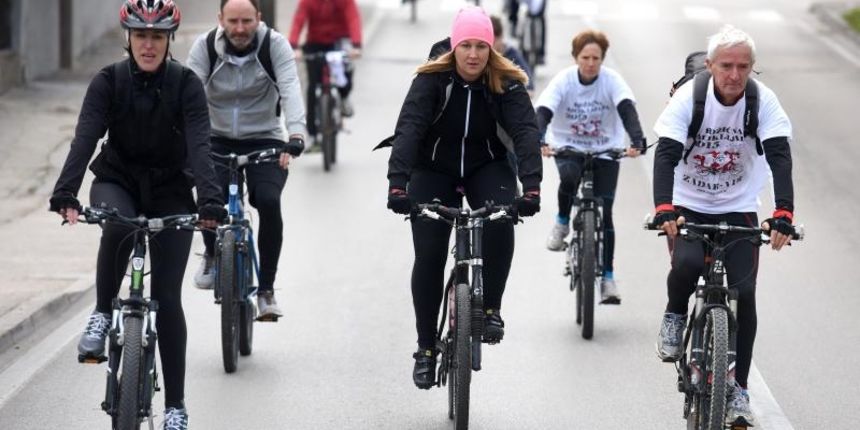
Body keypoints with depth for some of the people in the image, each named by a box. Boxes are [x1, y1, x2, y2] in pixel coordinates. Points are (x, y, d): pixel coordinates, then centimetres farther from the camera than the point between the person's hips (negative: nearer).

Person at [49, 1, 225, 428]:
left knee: (167, 298, -6)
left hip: (170, 192, 0)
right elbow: (85, 138, -24)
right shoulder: (108, 82, -13)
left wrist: (210, 199, -42)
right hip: (117, 181, 0)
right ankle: (102, 313, -15)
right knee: (117, 226, -38)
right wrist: (65, 193, -40)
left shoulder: (186, 84, -15)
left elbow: (200, 145, -26)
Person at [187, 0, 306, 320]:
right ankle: (212, 255, 10)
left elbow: (290, 90, -26)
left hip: (264, 141, -1)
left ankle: (266, 290, -12)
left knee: (269, 201, -26)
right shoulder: (204, 47, -10)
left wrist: (296, 135, -42)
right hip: (217, 141, 1)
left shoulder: (275, 45, -13)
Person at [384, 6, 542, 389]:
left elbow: (525, 131, -27)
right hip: (433, 170, 0)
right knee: (429, 256, -9)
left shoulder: (507, 83, -16)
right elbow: (408, 129, -31)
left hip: (487, 167, 0)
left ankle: (490, 309, -11)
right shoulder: (432, 80, -20)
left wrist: (531, 185, -44)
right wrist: (397, 184, -46)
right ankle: (426, 349, 4)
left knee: (500, 223, -29)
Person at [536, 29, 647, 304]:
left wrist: (637, 140, -46)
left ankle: (607, 277, -3)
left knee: (604, 212, -8)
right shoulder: (563, 80, -14)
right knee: (569, 177, -35)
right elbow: (543, 112, -25)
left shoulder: (612, 80, -14)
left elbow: (627, 109, -28)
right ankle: (562, 223, -5)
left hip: (605, 150, 0)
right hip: (568, 147, 0)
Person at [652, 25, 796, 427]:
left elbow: (780, 157, -24)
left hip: (738, 209, 1)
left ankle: (738, 388, 3)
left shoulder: (763, 100, -16)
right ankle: (675, 315, 5)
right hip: (688, 207, -1)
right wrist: (664, 209, -42)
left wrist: (784, 214, -38)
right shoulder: (689, 96, -19)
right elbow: (666, 154, -26)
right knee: (687, 265, -30)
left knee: (744, 292, -11)